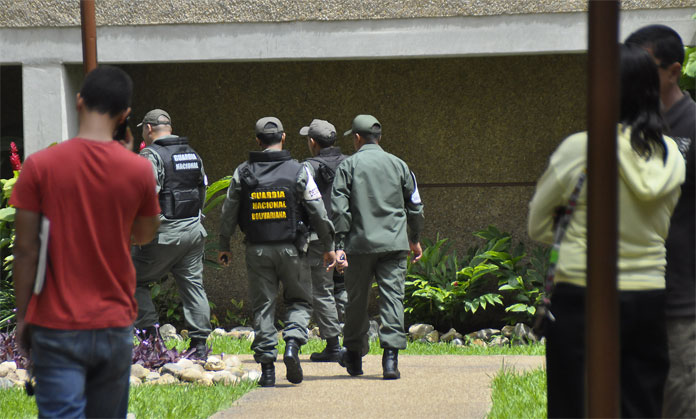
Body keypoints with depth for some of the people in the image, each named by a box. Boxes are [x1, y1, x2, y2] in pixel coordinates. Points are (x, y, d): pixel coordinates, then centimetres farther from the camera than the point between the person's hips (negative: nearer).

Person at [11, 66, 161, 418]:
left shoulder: (40, 166, -9)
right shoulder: (139, 170, -3)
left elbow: (26, 250, -7)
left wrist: (22, 316, 4)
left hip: (57, 326, -2)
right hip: (115, 324, 2)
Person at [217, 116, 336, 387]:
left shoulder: (243, 173, 1)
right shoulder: (298, 171, -4)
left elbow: (228, 212, 6)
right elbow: (318, 213, -4)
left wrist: (224, 246, 18)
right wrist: (328, 247, 5)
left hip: (257, 250, 1)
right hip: (290, 248, -1)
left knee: (263, 306, 7)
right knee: (299, 300, 13)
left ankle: (267, 367, 3)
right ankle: (293, 343, -12)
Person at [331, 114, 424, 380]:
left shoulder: (348, 166, 1)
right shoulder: (398, 165, 9)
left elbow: (339, 208, -6)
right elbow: (415, 206, 15)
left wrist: (339, 244, -5)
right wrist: (414, 239, 28)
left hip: (360, 244, -1)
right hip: (394, 244, 1)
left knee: (356, 299, 11)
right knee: (393, 296, -3)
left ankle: (354, 355, 24)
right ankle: (391, 355, -15)